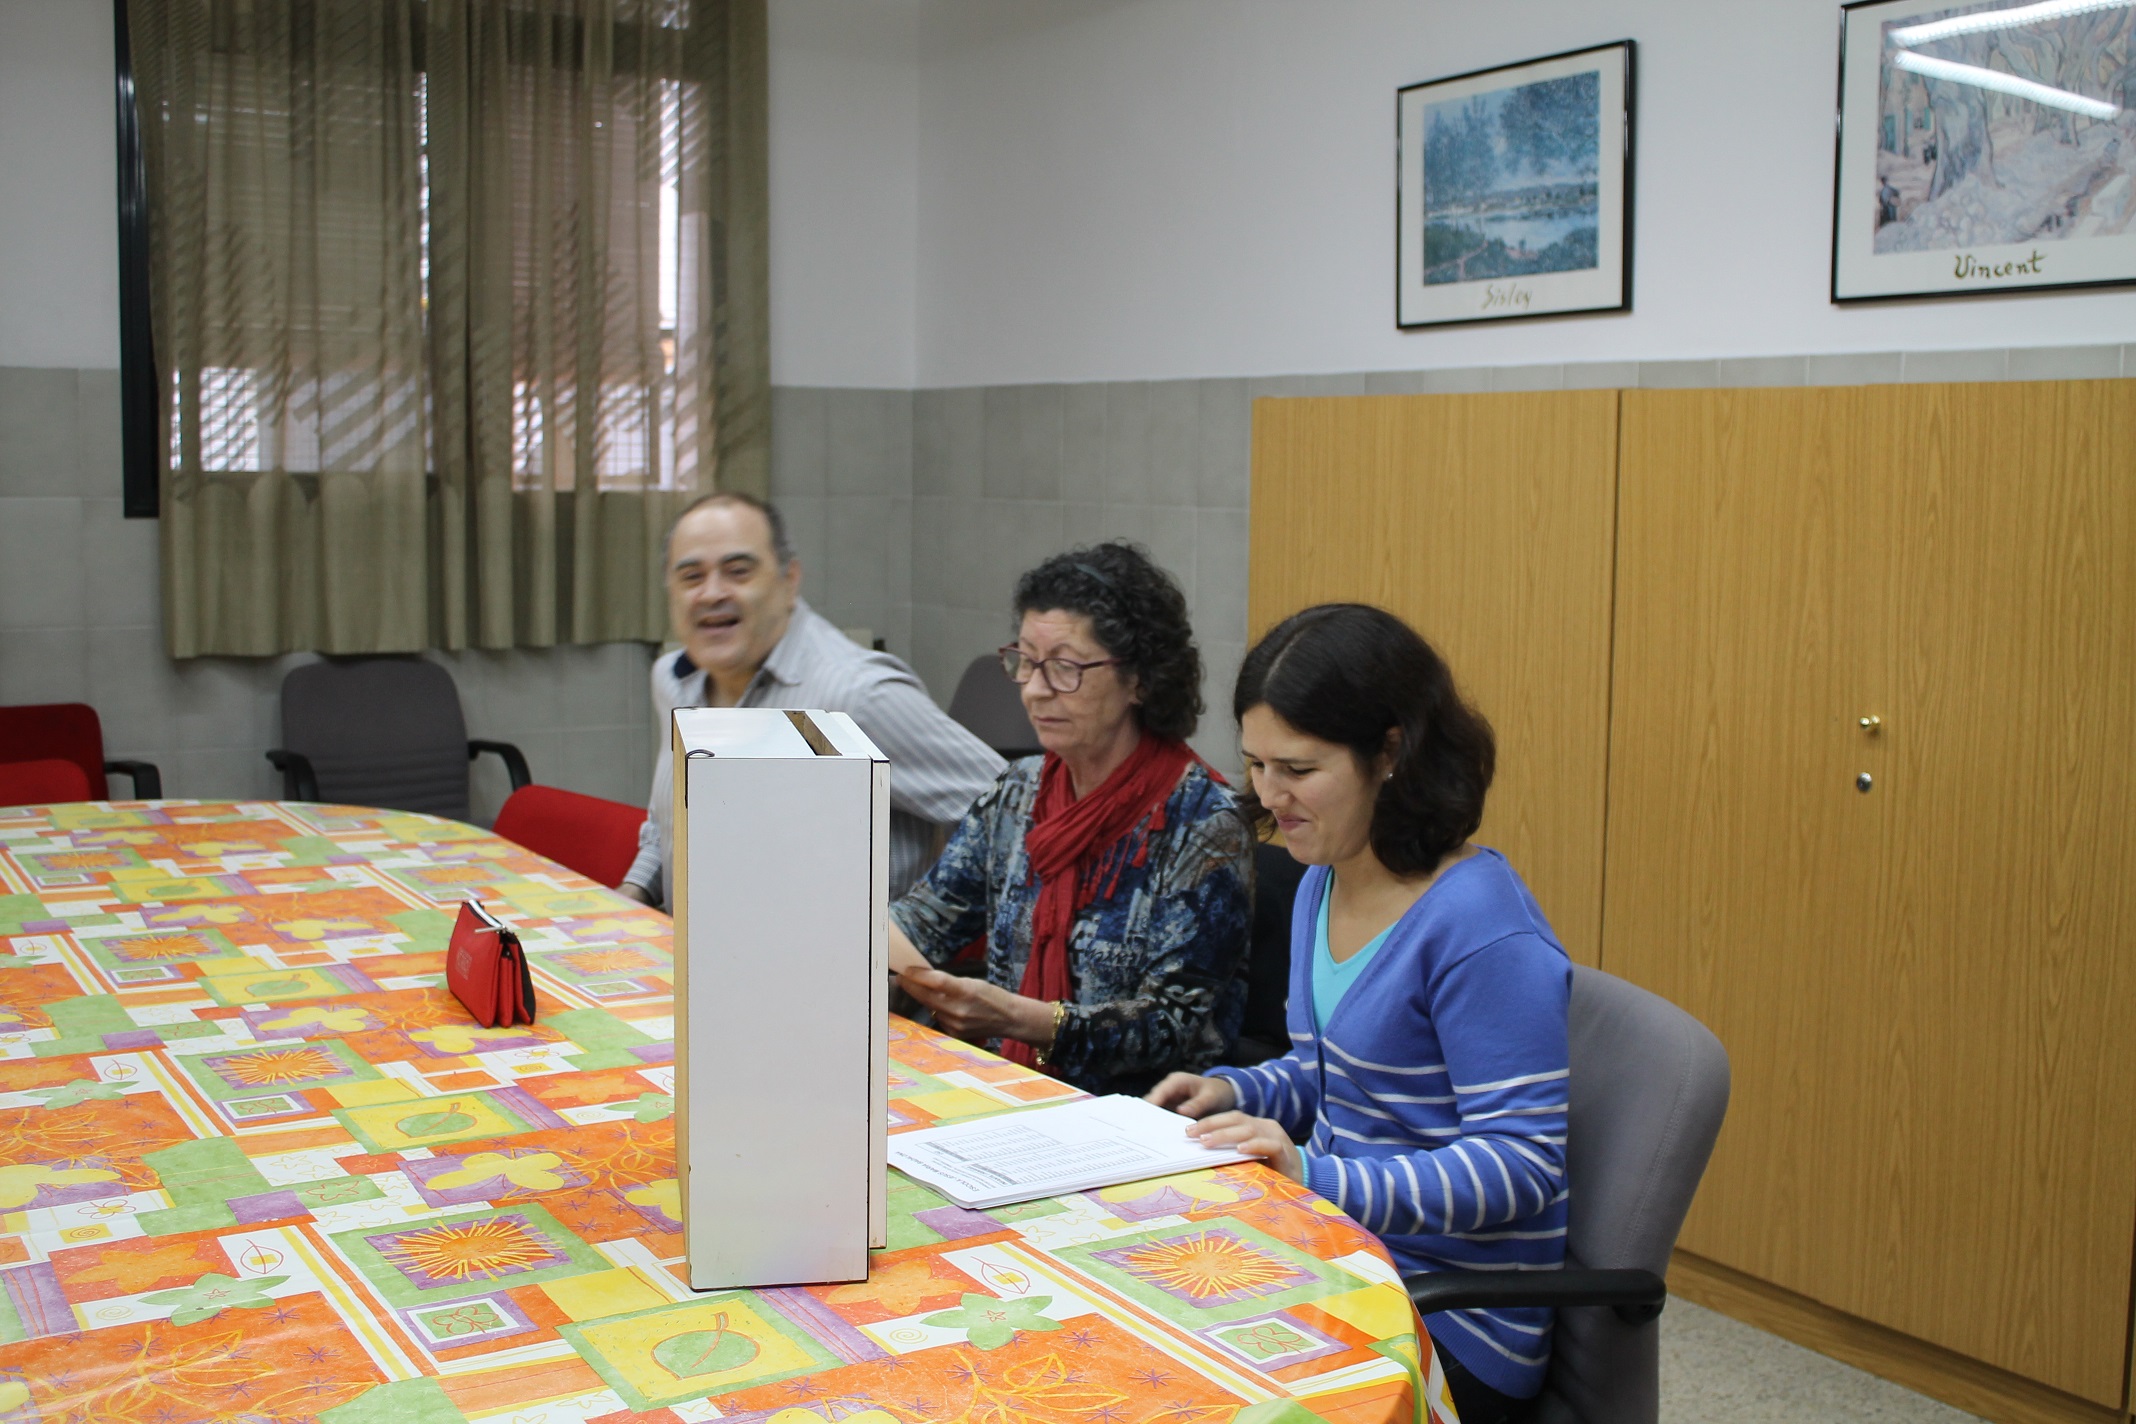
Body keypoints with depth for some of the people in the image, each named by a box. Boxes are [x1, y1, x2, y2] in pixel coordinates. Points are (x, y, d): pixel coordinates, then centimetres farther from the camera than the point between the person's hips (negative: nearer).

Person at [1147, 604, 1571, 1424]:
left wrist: (1316, 1175, -28)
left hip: (1455, 1321, -8)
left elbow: (1519, 1165, -22)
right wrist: (1234, 1093, 2)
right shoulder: (1322, 886, 7)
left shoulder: (1483, 926, -21)